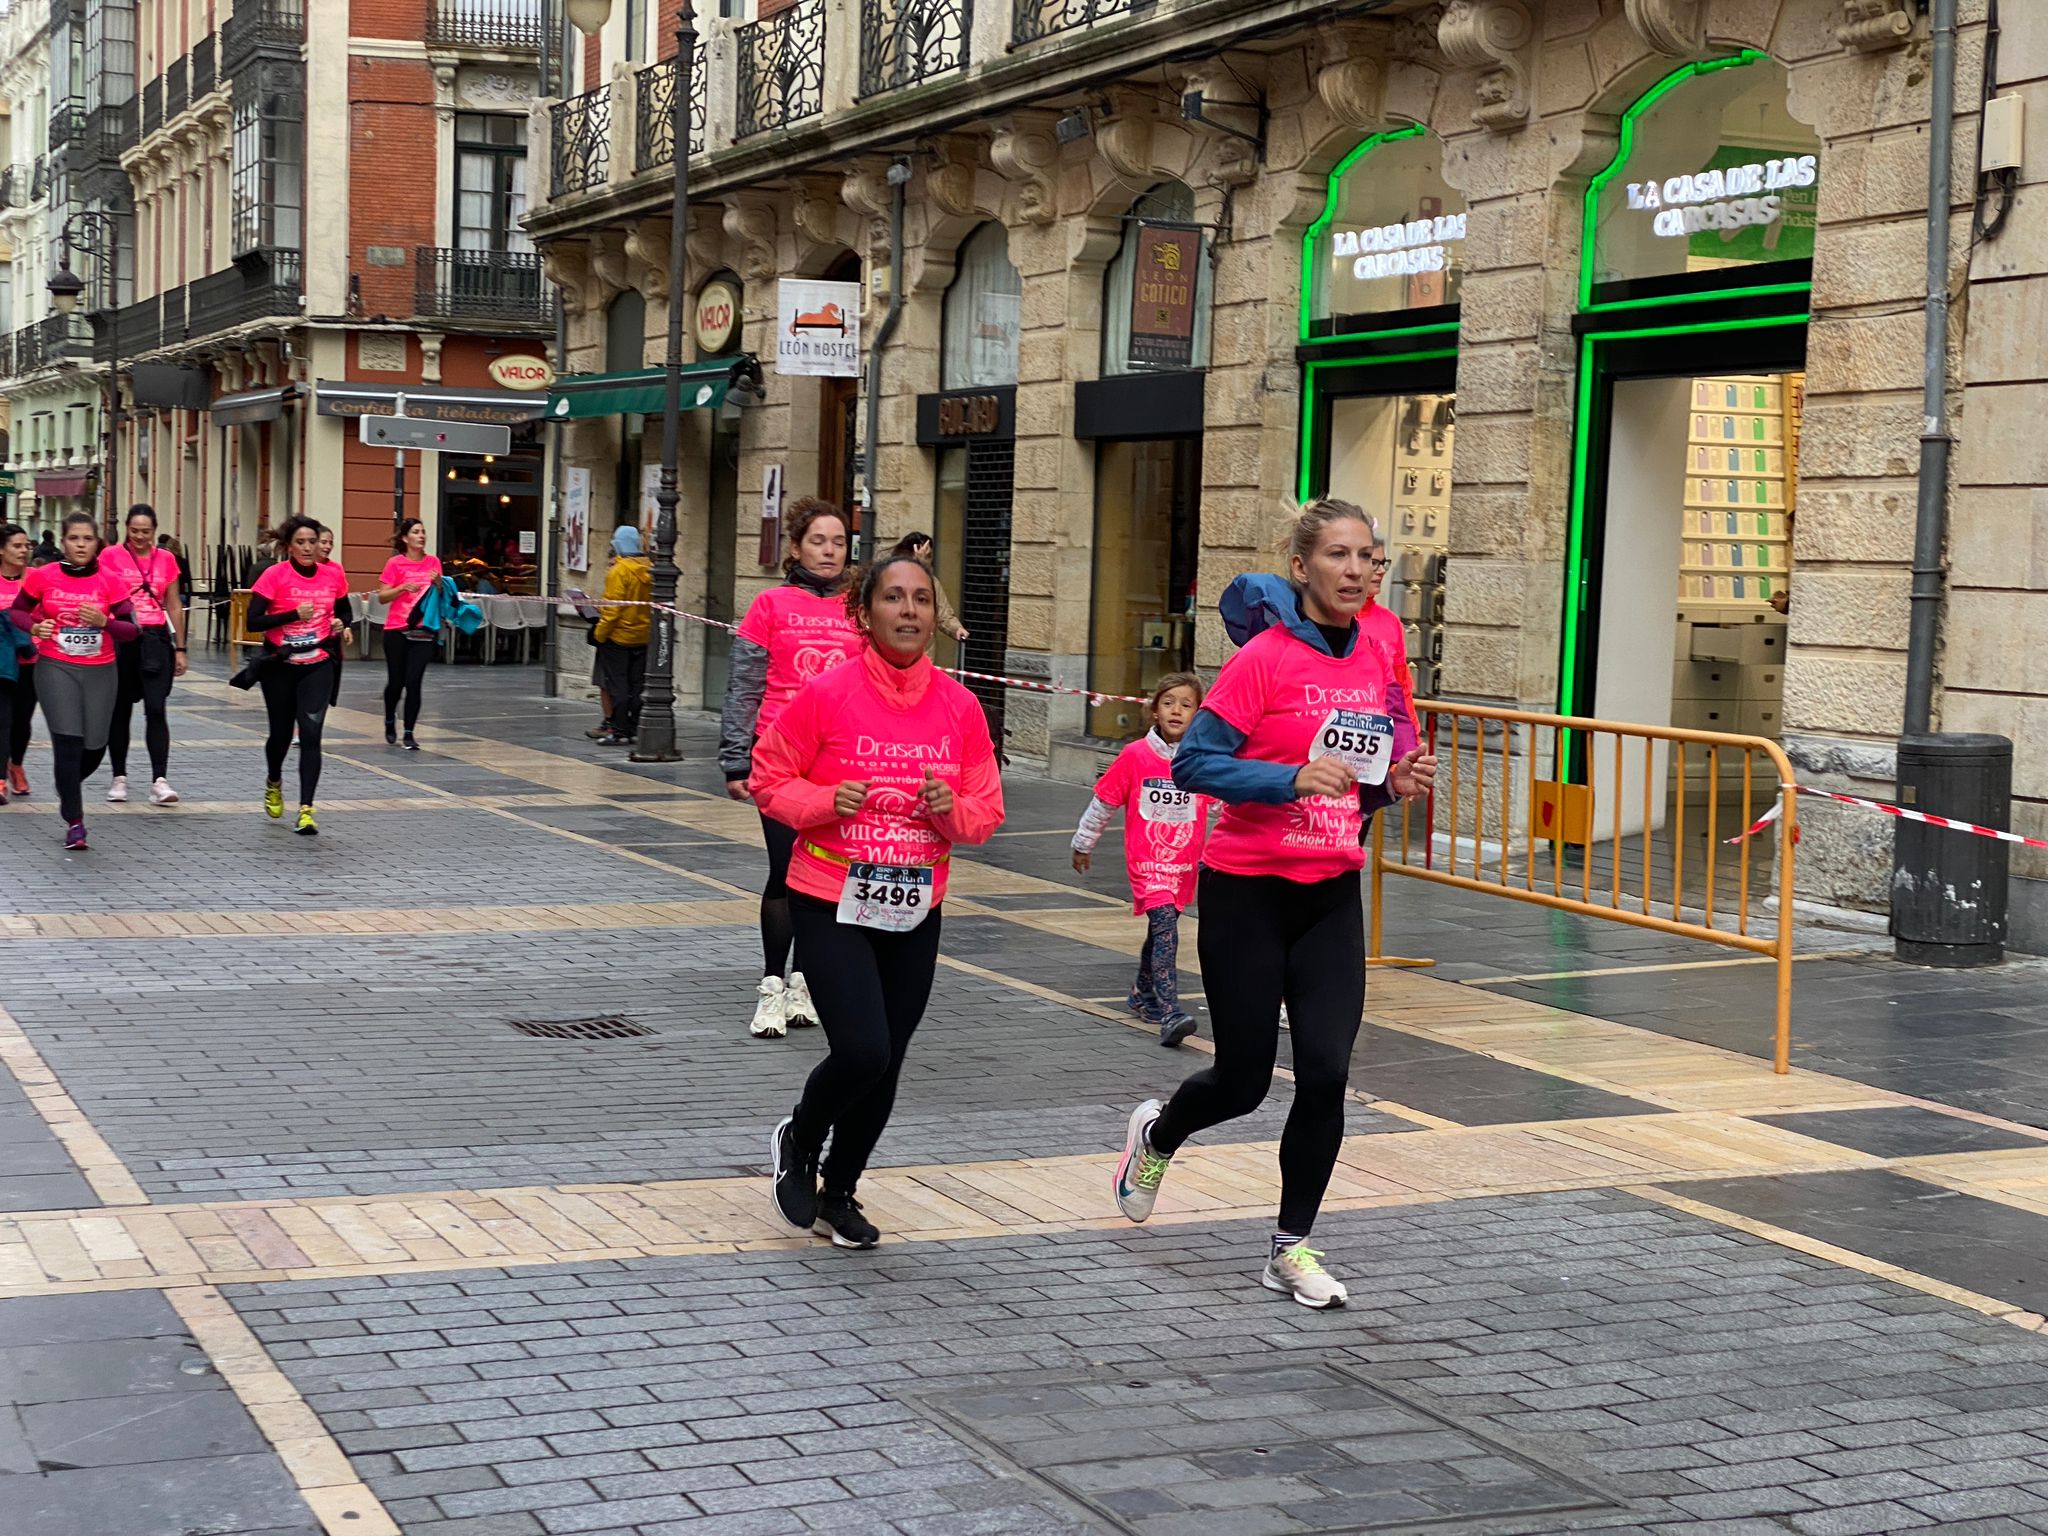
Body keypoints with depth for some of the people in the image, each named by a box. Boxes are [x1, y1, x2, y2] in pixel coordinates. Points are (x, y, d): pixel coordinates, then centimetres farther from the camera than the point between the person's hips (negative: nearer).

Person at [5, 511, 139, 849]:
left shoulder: (110, 581, -5)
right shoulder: (43, 577, -4)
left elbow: (130, 630, -5)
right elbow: (16, 611, 9)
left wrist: (104, 621, -23)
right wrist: (34, 626, -11)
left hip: (100, 670, 2)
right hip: (56, 668, -2)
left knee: (95, 746, 7)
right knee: (68, 743, -10)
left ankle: (68, 786, 41)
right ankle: (74, 822, -1)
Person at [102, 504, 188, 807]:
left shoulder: (167, 559, 6)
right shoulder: (110, 556, -1)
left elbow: (174, 607, 11)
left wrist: (180, 649, 9)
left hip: (156, 639, 1)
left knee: (156, 709, -8)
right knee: (120, 710, 8)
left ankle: (159, 781, -11)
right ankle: (119, 778, 18)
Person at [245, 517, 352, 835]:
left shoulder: (333, 574, -1)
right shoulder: (274, 575, -11)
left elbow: (345, 611, 15)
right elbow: (253, 621, -16)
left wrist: (340, 623, -7)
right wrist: (294, 614, -24)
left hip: (318, 665, 1)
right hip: (279, 666, -1)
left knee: (310, 734, -12)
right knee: (281, 733, 13)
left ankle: (306, 810, -12)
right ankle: (273, 784, 45)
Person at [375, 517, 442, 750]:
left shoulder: (433, 562, 6)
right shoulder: (395, 563, -3)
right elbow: (382, 597, -3)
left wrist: (438, 583, -6)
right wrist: (403, 587, -18)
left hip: (424, 631, 2)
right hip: (397, 630, -2)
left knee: (414, 682, -6)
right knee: (396, 681, 8)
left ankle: (409, 734, 0)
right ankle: (390, 722, 36)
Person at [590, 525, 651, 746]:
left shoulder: (619, 572, -15)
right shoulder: (649, 571, 5)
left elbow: (613, 607, -17)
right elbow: (653, 603, 11)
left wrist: (600, 632, -10)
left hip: (619, 636, -6)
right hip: (643, 637, 6)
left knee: (617, 686, -1)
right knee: (637, 686, 10)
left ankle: (619, 731, -2)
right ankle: (634, 729, 12)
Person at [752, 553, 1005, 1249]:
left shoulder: (959, 706, 0)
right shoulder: (827, 693, -10)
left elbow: (985, 812, 7)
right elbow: (770, 778, -2)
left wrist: (952, 810, -15)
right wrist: (826, 802, -19)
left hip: (915, 912, 4)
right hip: (831, 905, -4)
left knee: (885, 1066, 10)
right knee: (862, 1050, -17)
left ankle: (838, 1193, 33)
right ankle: (799, 1141, 16)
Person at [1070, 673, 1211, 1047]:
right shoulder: (1136, 755, -6)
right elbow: (1104, 801, 5)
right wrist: (1083, 843, 13)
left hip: (1185, 862, 3)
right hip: (1146, 859, -3)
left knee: (1161, 927, 19)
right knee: (1165, 927, -19)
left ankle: (1143, 994, 41)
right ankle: (1169, 1013, -26)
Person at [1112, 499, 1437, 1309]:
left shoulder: (1374, 658, 5)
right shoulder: (1263, 657, -13)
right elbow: (1194, 762, -16)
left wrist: (1395, 781, -3)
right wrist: (1293, 778, -27)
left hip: (1332, 894, 5)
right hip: (1247, 891, -4)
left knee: (1325, 1073, -6)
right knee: (1244, 1080, 5)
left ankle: (1292, 1247, 11)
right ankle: (1156, 1134, 39)